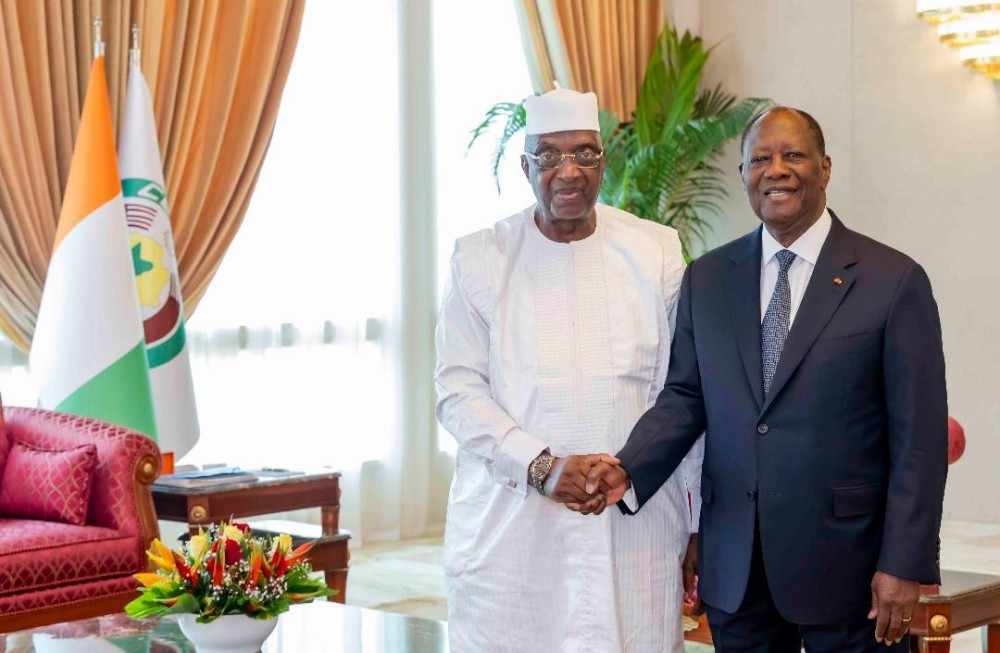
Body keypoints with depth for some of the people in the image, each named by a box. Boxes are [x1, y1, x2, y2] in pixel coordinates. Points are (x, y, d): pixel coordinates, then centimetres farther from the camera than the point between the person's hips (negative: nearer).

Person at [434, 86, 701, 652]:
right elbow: (459, 391, 0)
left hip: (635, 527, 1)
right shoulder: (481, 258, 4)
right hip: (509, 525, 0)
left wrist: (699, 523, 5)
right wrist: (541, 466, -14)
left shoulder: (657, 251, 5)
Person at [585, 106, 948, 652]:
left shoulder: (895, 281, -5)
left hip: (845, 561, -3)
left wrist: (903, 566, -11)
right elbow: (684, 396, 6)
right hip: (734, 565, 3)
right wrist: (628, 470, -13)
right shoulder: (705, 279, 7)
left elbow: (920, 438, -7)